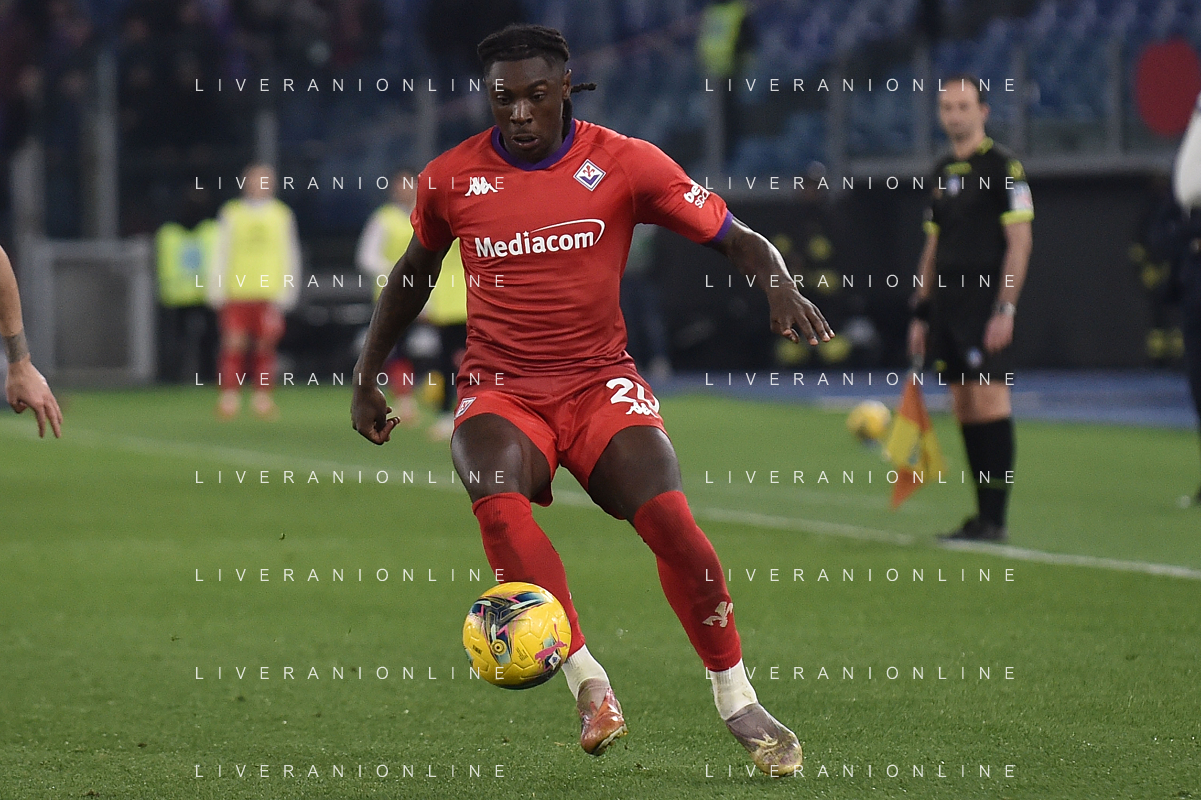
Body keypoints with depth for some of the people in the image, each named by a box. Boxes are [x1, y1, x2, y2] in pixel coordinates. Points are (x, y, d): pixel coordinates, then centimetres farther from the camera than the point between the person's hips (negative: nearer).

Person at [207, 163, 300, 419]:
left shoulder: (282, 215, 10)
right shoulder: (231, 213, 10)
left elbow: (289, 255, 11)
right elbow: (221, 252, 10)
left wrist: (285, 293, 3)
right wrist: (217, 290, 3)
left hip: (269, 291, 0)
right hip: (236, 292, 0)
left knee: (266, 346, -2)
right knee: (234, 344, -8)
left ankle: (262, 396, 4)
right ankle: (229, 397, -5)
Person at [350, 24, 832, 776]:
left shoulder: (624, 164, -5)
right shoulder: (452, 178, 1)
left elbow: (738, 239, -2)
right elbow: (414, 274, 19)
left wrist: (781, 286, -23)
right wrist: (367, 375, 20)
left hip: (599, 382, -1)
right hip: (500, 388, 1)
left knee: (670, 520, -22)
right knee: (499, 504, -32)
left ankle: (740, 705, -5)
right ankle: (588, 680, -28)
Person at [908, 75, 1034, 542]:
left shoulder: (1002, 166, -6)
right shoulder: (943, 171, 17)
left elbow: (1020, 241, -11)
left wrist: (1005, 309, -17)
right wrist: (921, 314, 17)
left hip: (985, 300, -8)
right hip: (947, 302, 8)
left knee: (989, 400, -12)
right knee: (964, 407, 7)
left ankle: (995, 518, -11)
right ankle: (982, 515, 11)